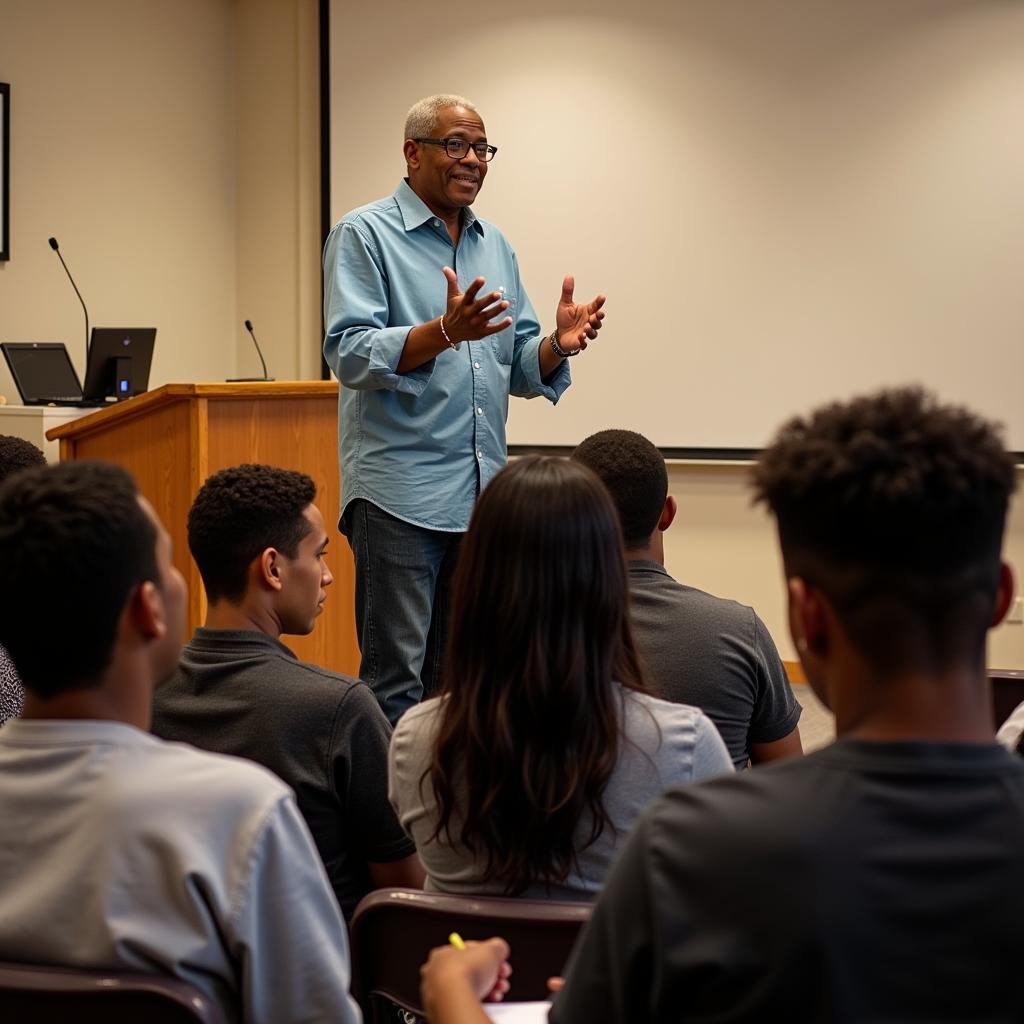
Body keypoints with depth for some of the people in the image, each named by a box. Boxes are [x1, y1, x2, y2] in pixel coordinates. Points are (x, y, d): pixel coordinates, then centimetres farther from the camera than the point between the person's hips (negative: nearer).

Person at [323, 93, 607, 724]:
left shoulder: (495, 246, 17)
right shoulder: (365, 235, -2)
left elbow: (520, 370, 16)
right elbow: (351, 354, -14)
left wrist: (558, 345, -6)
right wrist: (444, 332, -27)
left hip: (482, 492, 7)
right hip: (400, 490, -6)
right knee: (397, 677, -7)